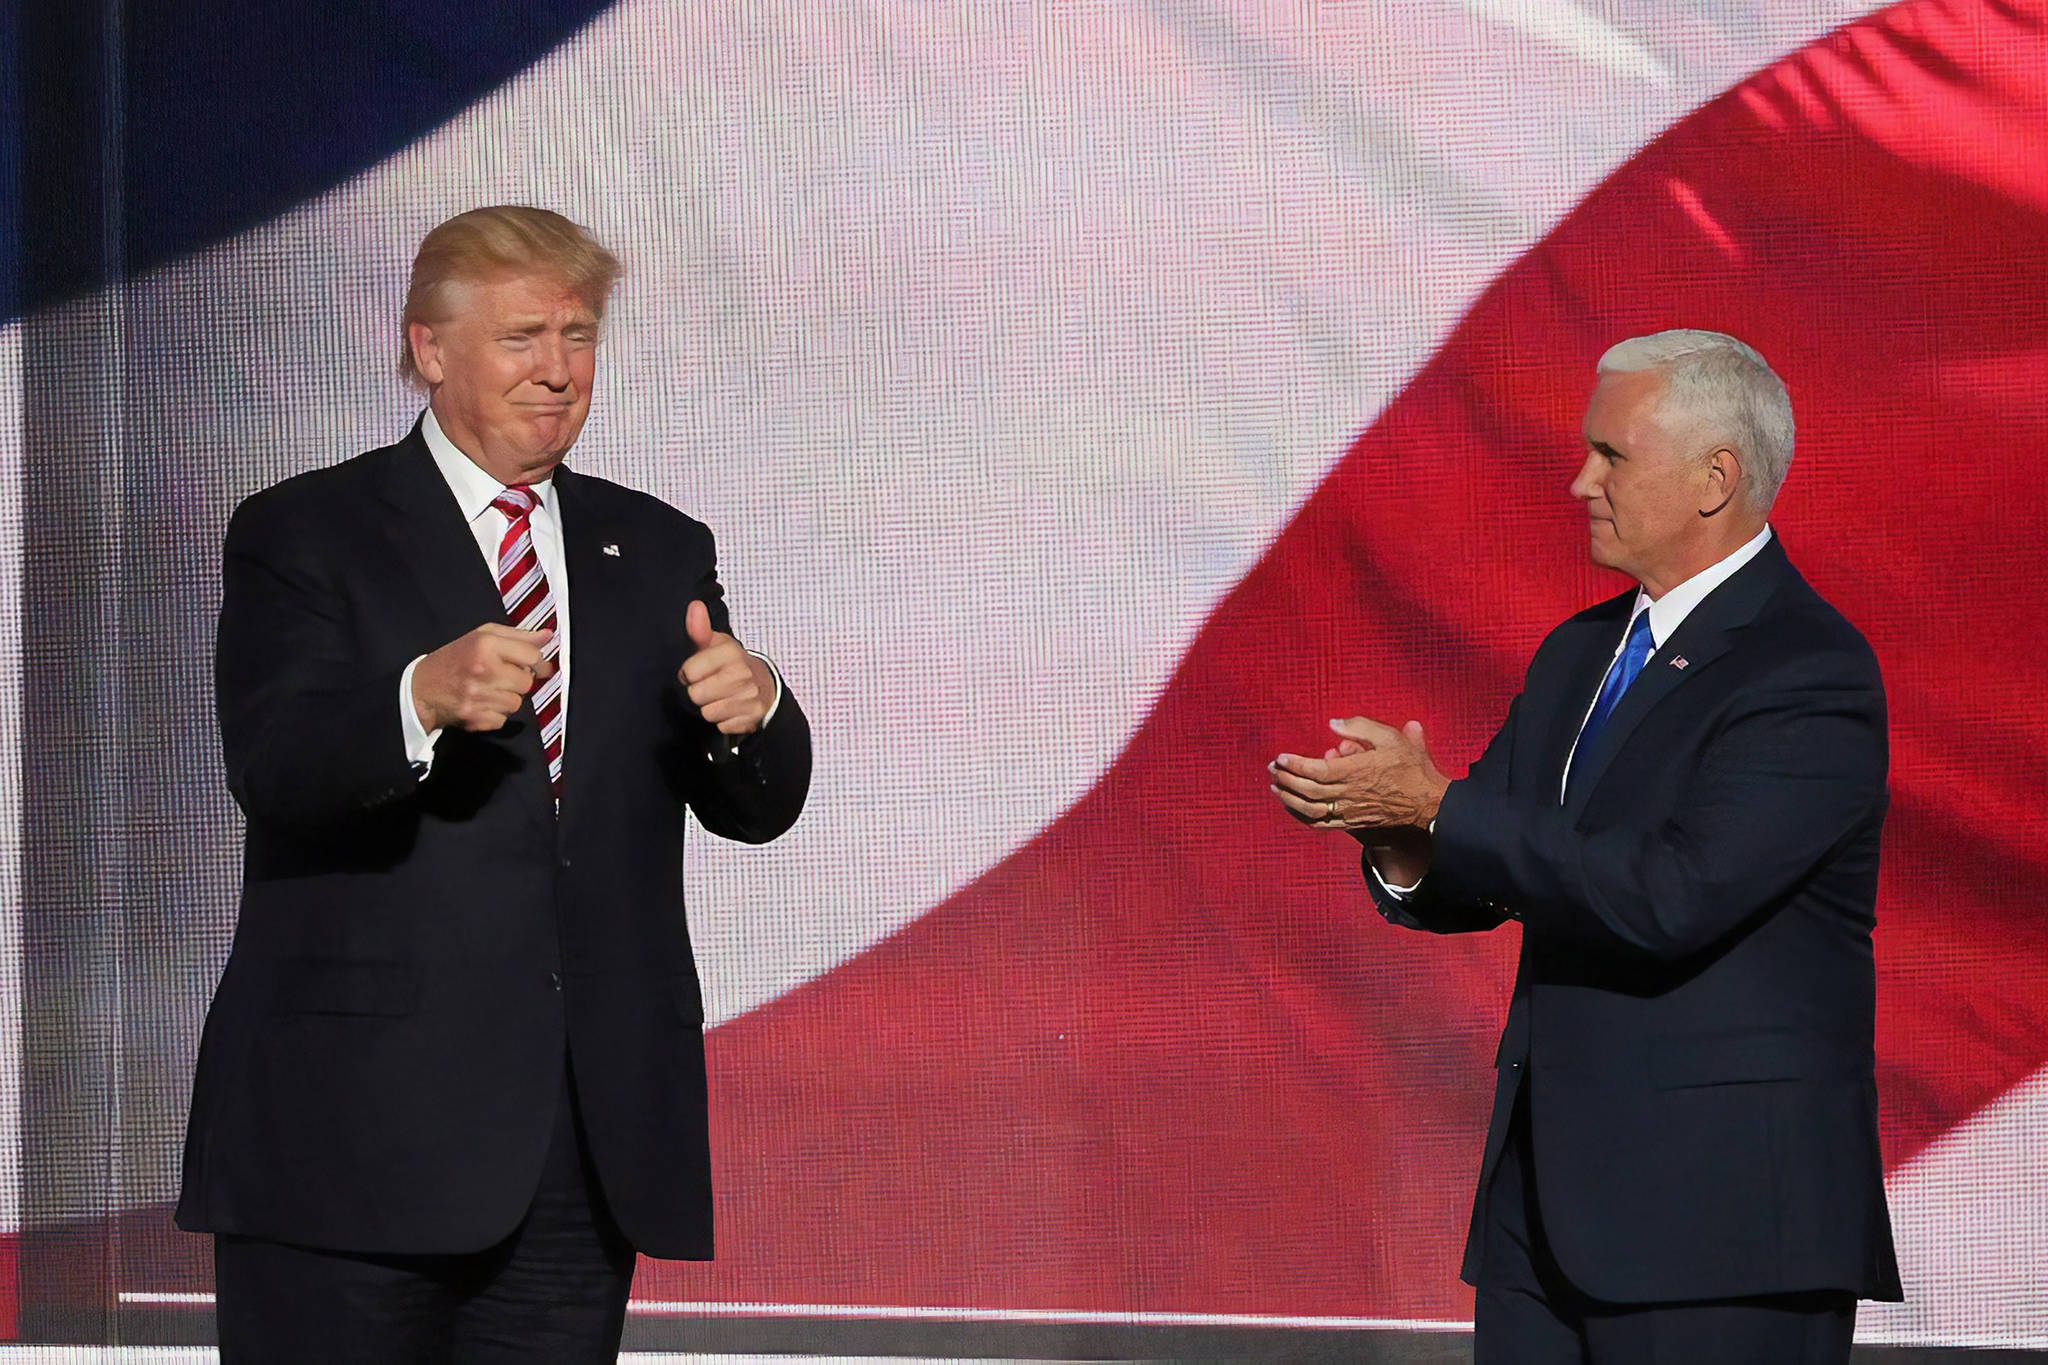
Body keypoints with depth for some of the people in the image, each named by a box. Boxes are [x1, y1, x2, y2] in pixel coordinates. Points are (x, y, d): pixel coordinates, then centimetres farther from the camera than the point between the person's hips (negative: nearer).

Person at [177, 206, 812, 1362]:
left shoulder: (659, 552, 16)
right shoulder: (304, 537, 2)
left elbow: (757, 809, 10)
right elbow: (272, 766, -14)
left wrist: (752, 711, -14)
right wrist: (425, 698, -35)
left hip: (588, 1135, 4)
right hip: (358, 1127, -4)